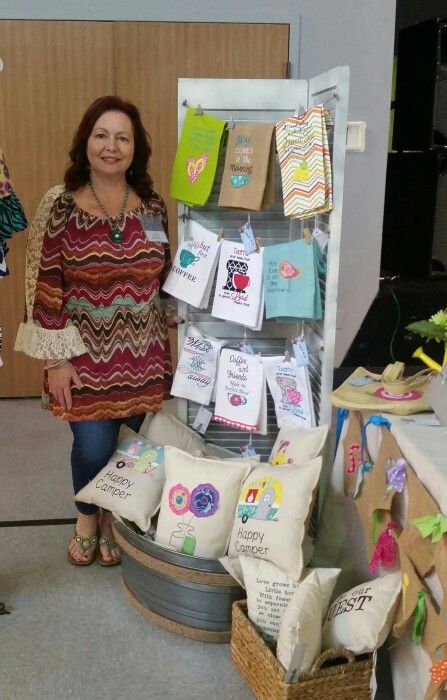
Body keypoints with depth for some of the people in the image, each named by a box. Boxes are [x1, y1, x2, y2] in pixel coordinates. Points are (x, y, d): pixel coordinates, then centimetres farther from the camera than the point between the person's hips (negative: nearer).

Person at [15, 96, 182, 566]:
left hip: (143, 356, 3)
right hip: (86, 356, -3)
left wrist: (172, 322, 10)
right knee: (93, 448, 2)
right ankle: (87, 519, 35)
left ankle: (118, 516, 38)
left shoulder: (152, 206, 3)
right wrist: (54, 358, -10)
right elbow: (45, 286, -8)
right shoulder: (59, 206, -8)